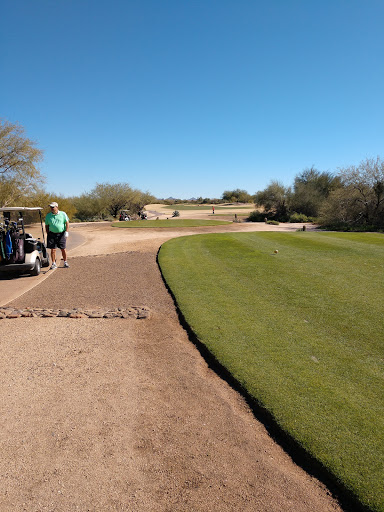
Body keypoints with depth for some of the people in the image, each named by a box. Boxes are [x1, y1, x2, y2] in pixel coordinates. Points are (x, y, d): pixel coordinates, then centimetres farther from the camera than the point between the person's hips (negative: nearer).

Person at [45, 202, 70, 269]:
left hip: (61, 234, -1)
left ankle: (65, 262, 16)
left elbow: (67, 223, 4)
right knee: (53, 249, -1)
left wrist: (66, 231, -6)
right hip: (52, 234, 1)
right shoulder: (48, 215, 7)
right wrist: (47, 234, 6)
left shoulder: (63, 214, 3)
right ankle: (54, 264, 7)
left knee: (63, 249, 2)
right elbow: (47, 226, 12)